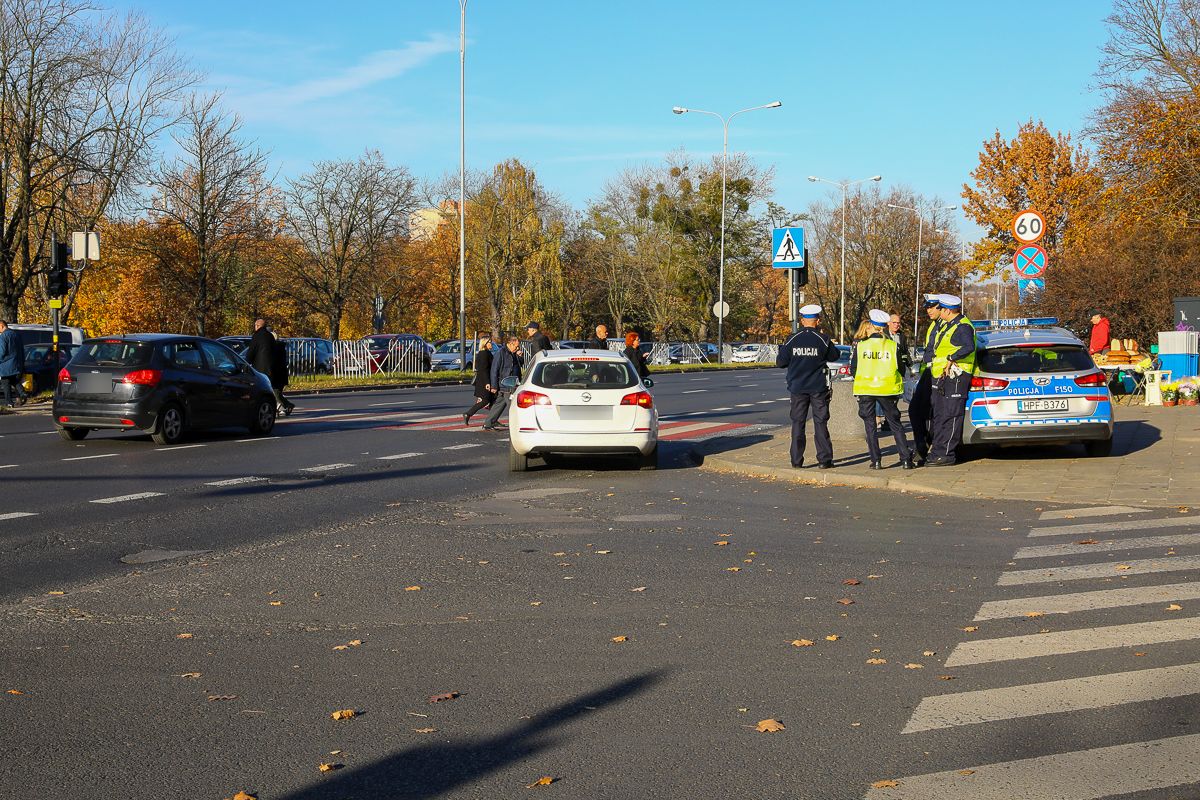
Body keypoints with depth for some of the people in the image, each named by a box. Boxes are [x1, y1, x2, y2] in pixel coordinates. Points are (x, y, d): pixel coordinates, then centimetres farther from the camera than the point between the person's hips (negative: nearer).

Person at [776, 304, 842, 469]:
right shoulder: (823, 340, -8)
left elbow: (780, 362, 0)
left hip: (797, 387, 1)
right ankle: (824, 459, 6)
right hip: (819, 388, -1)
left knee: (798, 423, 7)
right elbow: (834, 356, 8)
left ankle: (796, 460, 5)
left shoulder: (792, 340, -5)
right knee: (820, 422, 6)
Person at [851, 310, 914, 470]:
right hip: (887, 390, 1)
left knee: (870, 425, 9)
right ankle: (905, 459, 6)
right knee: (895, 424, 11)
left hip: (865, 390, 0)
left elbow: (853, 370, 3)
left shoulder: (860, 346, -4)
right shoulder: (893, 346, -3)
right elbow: (901, 370, 2)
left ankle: (875, 460, 4)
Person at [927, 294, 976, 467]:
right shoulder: (946, 325, 19)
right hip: (941, 376, 11)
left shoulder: (963, 326, -14)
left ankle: (946, 455, -7)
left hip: (955, 376, -11)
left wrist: (951, 358, -26)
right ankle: (936, 451, 20)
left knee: (951, 416, -8)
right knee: (939, 416, 14)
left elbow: (969, 347, -31)